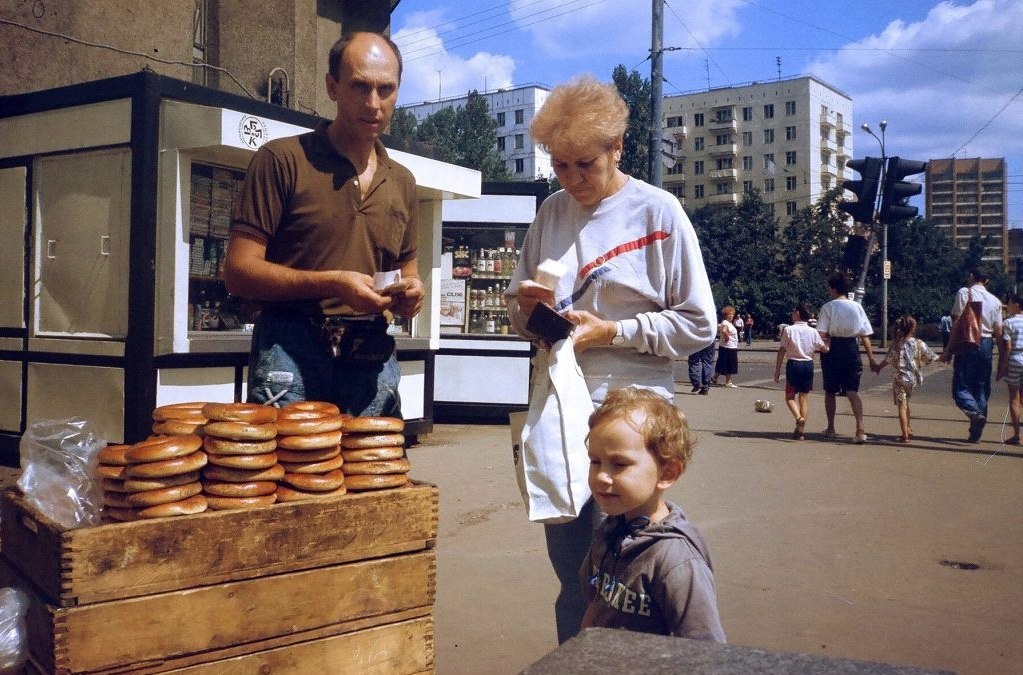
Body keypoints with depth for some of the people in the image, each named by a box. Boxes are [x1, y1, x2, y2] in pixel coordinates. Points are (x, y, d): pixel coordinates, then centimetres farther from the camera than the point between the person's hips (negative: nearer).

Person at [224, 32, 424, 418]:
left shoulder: (402, 182, 14)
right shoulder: (282, 159, -2)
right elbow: (238, 271, -6)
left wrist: (409, 293, -1)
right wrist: (332, 283, -19)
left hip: (373, 361, 5)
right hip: (291, 354, -4)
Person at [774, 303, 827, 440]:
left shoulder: (788, 329, -8)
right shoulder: (813, 332, -1)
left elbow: (782, 351, -7)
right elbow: (824, 349, 3)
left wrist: (777, 370, -2)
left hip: (793, 364, -3)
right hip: (808, 364, 3)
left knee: (790, 396, 9)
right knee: (804, 397, 9)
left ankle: (799, 418, -19)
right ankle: (801, 431, 7)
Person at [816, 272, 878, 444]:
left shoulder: (828, 306, -6)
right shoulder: (857, 307, 4)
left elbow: (822, 333, -15)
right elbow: (865, 335, 4)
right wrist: (871, 358, 7)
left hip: (833, 348, -2)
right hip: (852, 348, 3)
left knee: (830, 391, 13)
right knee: (852, 391, 1)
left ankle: (831, 428, 23)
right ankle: (860, 429, -15)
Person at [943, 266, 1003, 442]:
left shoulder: (964, 293, -3)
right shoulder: (995, 301, 10)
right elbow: (998, 332, 8)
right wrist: (1002, 357, 15)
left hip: (967, 344, -4)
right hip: (987, 345, 5)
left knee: (960, 387, -1)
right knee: (982, 388, 11)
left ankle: (975, 413, -28)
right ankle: (976, 432, 11)